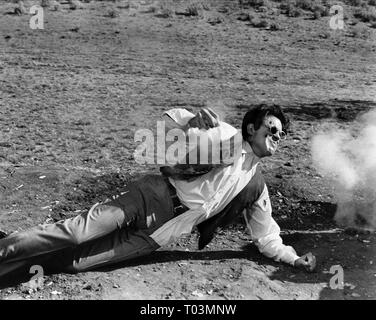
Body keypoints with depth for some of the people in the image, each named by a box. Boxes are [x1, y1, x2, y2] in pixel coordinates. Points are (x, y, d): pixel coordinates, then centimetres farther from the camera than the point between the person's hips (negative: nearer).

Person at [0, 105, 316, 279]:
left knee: (75, 261, -10)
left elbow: (266, 236, 27)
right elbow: (171, 117, 0)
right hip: (155, 196, -3)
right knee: (78, 232, -20)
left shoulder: (256, 188, 19)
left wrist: (293, 258, 15)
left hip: (154, 237, 3)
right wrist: (194, 119, -21)